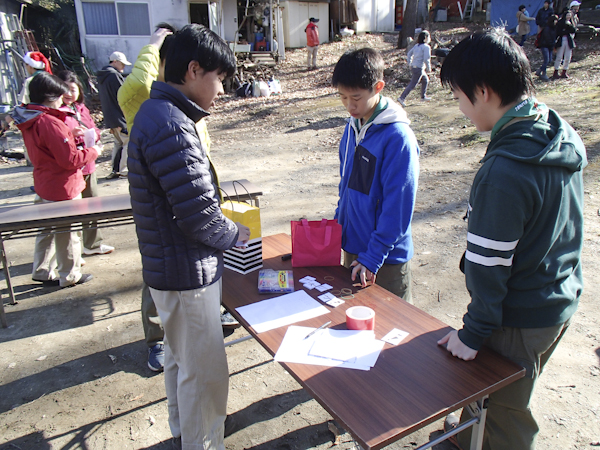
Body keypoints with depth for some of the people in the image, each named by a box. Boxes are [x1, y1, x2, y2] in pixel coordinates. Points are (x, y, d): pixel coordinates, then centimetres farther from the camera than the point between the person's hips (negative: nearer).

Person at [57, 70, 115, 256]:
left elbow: (94, 129, 17)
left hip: (88, 164, 9)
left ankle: (93, 243, 34)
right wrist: (71, 134, -31)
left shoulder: (82, 109, 14)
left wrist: (93, 135, -5)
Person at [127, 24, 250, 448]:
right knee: (204, 371, 7)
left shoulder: (156, 112, 7)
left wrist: (222, 220, 8)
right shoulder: (171, 126, -26)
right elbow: (199, 216, -26)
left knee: (180, 355, 27)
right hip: (188, 272, -11)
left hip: (168, 265, 11)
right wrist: (235, 233, -7)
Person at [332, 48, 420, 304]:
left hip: (387, 257, -7)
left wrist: (372, 257, -20)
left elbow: (397, 207, -20)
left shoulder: (398, 138, -20)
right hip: (352, 246, 7)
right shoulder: (353, 126, 3)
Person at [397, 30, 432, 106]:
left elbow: (409, 54, 14)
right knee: (412, 85, -6)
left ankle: (423, 96, 32)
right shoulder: (426, 47, -13)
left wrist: (410, 64, 19)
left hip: (413, 67, 9)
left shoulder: (416, 45, 10)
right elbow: (426, 59, -20)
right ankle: (402, 98, -8)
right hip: (419, 69, -9)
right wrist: (429, 68, -7)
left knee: (425, 80, 25)